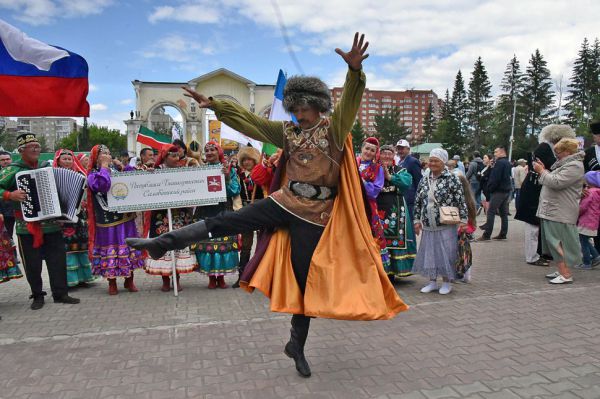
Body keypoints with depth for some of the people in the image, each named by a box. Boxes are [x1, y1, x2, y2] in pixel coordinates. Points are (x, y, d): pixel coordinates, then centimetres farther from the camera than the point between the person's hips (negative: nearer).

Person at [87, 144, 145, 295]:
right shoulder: (93, 175, -1)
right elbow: (102, 186, -23)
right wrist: (104, 166, -12)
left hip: (126, 217, 5)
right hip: (108, 219, -4)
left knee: (129, 248, 7)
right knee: (110, 250, 1)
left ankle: (129, 280, 20)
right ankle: (112, 283, 16)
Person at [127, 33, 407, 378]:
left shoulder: (334, 129, -3)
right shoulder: (287, 132, 8)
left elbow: (350, 101, -21)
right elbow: (248, 120, 10)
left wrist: (355, 70, -39)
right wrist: (214, 105, 5)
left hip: (316, 215, -3)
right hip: (285, 203, 4)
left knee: (307, 280, 4)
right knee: (223, 223, -5)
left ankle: (297, 345, 20)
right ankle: (162, 243, 3)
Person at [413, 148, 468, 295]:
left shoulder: (452, 179, -7)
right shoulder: (424, 180, 8)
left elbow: (461, 201, -8)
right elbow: (418, 201, 12)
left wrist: (463, 220, -11)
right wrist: (417, 220, 9)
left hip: (446, 225, -5)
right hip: (428, 225, 5)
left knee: (446, 253, 2)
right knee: (429, 253, 10)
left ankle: (446, 282, 18)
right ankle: (432, 281, 23)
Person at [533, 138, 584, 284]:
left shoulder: (574, 166, -13)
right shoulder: (564, 164, 19)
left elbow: (556, 182, -23)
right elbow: (553, 181, 21)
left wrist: (541, 171, -10)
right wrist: (543, 169, 8)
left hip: (560, 213, -10)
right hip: (552, 210, 10)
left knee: (559, 243, -9)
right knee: (554, 243, 13)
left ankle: (566, 274, -5)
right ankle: (561, 270, 21)